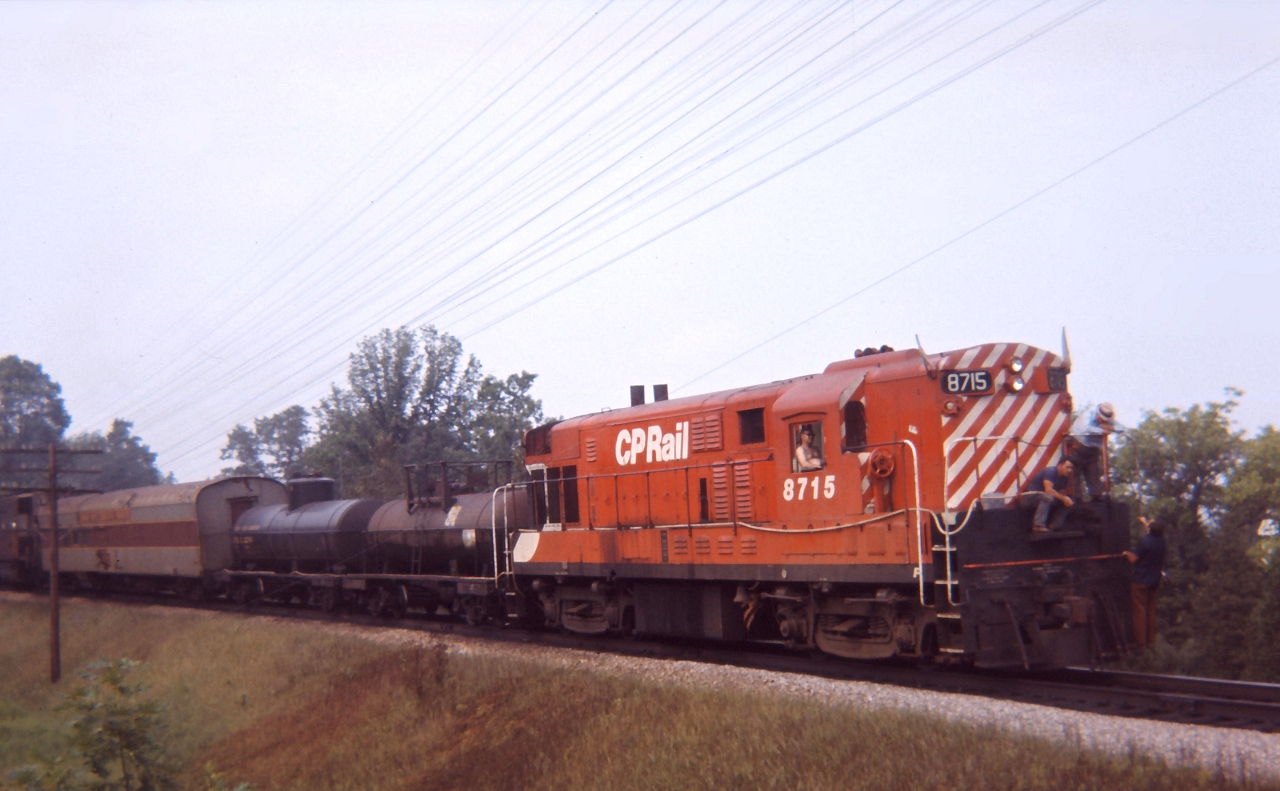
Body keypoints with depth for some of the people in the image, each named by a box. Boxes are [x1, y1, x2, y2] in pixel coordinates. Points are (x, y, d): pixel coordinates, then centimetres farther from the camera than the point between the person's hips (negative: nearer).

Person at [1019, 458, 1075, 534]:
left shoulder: (1064, 477, 5)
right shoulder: (1050, 472, -20)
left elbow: (1062, 493, 3)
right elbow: (1048, 490, -31)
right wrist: (1063, 498, -28)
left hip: (1044, 498, 9)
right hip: (1029, 497, -9)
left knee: (1069, 502, -2)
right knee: (1048, 497, -38)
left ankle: (1053, 526, -9)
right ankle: (1038, 526, -39)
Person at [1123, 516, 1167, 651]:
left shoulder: (1145, 541, -21)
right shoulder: (1161, 540, 1)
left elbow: (1133, 559, -13)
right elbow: (1153, 530, 26)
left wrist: (1127, 554, 7)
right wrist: (1145, 521, 40)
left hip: (1141, 581, -7)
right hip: (1155, 581, 7)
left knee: (1140, 611, -2)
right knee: (1151, 611, 15)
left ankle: (1141, 642, -3)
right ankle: (1150, 641, 20)